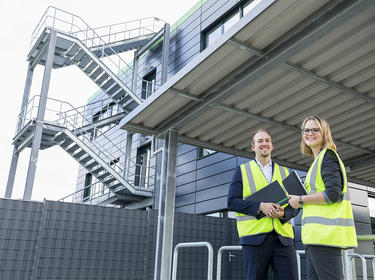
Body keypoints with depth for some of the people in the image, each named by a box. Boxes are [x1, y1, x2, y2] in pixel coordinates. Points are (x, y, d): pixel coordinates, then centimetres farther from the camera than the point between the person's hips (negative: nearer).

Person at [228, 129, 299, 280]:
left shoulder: (285, 172, 20)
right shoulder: (242, 171, 12)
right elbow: (232, 202, 1)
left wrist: (283, 213, -8)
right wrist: (260, 206, -12)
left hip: (283, 237, 2)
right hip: (254, 236, -2)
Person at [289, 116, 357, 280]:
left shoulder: (327, 155, -5)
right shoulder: (318, 161, 23)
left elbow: (333, 194, -17)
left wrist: (300, 200, -8)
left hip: (326, 234, -10)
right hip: (318, 235, 10)